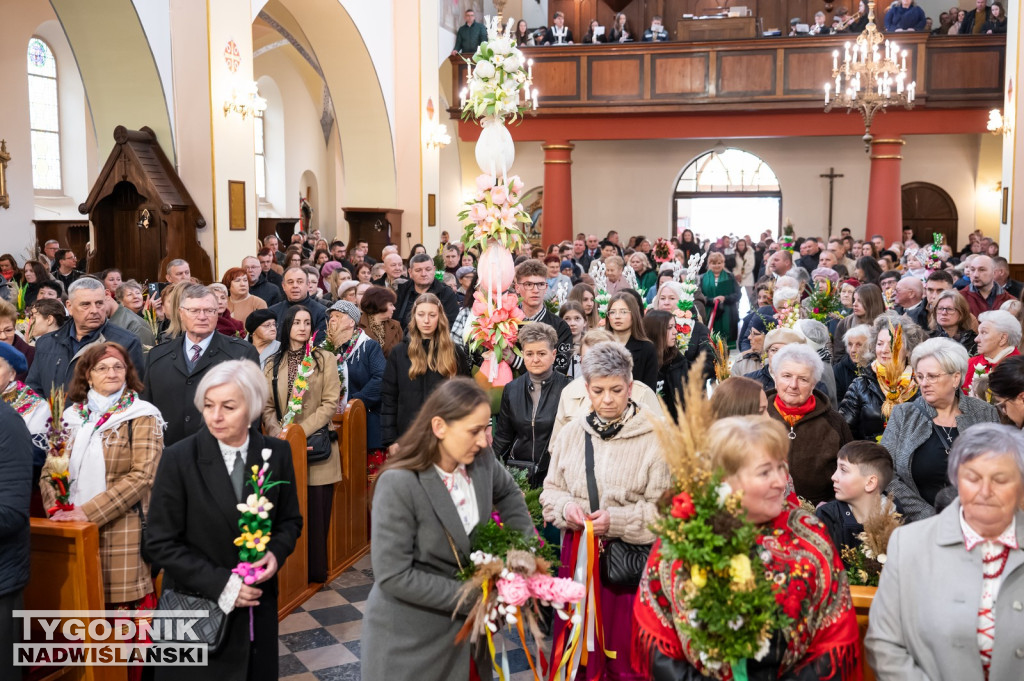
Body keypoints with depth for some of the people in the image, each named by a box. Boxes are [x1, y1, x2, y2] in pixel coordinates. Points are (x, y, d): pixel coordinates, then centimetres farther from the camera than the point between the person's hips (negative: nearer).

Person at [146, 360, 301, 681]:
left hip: (258, 606, 3)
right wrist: (219, 583, -16)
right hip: (197, 608, -3)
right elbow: (161, 543, -10)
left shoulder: (276, 453, -4)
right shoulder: (178, 459, -12)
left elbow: (290, 520, 8)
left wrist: (275, 553, -12)